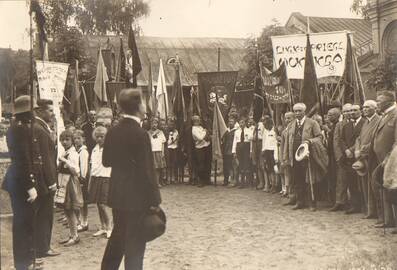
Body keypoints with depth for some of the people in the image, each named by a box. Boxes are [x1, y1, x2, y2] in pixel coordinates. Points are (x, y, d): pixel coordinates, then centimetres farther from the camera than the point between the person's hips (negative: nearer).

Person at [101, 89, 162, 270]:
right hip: (137, 197, -7)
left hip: (117, 195, 7)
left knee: (117, 236, 23)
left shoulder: (112, 132, 2)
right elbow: (147, 170, -18)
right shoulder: (140, 134, -18)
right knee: (135, 244, 4)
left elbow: (106, 161, 11)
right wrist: (154, 200, -12)